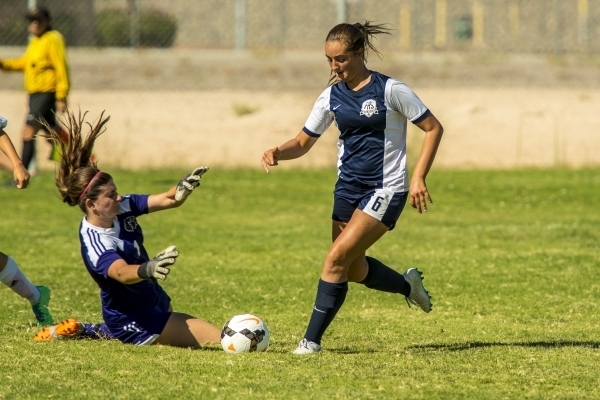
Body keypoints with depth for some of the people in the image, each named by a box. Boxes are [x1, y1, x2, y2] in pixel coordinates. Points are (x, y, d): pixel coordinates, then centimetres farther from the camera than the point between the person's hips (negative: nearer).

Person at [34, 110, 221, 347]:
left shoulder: (121, 209, -10)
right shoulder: (94, 243, -32)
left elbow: (168, 200, -17)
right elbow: (121, 272, -50)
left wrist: (182, 189, -40)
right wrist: (147, 270, -72)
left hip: (154, 299, 9)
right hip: (137, 320, -9)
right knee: (218, 337, -12)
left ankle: (88, 332, 30)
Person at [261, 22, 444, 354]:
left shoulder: (390, 90, -12)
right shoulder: (332, 97, 3)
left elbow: (433, 128, -6)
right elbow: (302, 143, 8)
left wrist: (418, 178, -13)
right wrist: (277, 152, -15)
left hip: (386, 189, -7)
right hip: (348, 187, 7)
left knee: (338, 257, -18)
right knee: (354, 271, 12)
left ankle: (312, 340, -12)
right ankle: (408, 285, 42)